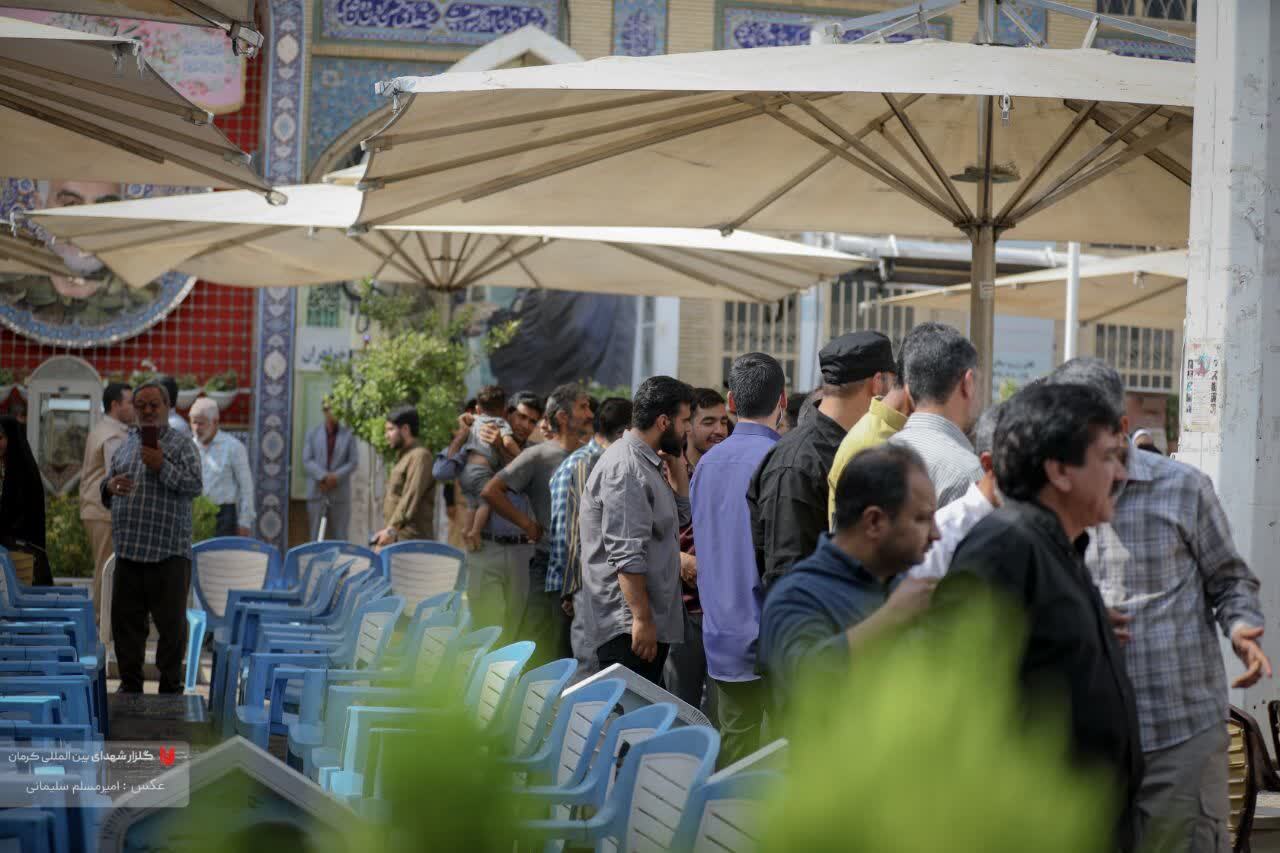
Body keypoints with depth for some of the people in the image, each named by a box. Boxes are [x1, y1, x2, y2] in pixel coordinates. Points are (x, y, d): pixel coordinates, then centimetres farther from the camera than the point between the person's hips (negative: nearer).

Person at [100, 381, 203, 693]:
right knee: (126, 620, 7)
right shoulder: (126, 445, 17)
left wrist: (163, 466, -18)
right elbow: (106, 490, 22)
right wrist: (110, 487, -1)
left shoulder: (182, 444, 2)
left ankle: (171, 686, 7)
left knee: (171, 622, -1)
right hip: (128, 550, 5)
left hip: (168, 552, -5)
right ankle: (130, 683, 17)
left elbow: (195, 486, -9)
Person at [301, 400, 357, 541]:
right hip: (317, 492, 1)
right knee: (316, 535, 1)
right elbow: (307, 460, 1)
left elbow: (353, 462, 2)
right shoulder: (312, 433, 9)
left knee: (339, 536, -1)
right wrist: (324, 476, -14)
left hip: (339, 493, -1)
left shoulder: (348, 435, 7)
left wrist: (335, 477, -14)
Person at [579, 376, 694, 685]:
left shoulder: (644, 463, 15)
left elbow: (682, 515, 23)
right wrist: (641, 619, -23)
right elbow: (626, 555, -22)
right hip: (628, 625, -10)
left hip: (652, 622, 10)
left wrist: (675, 464, 13)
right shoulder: (626, 468, -17)